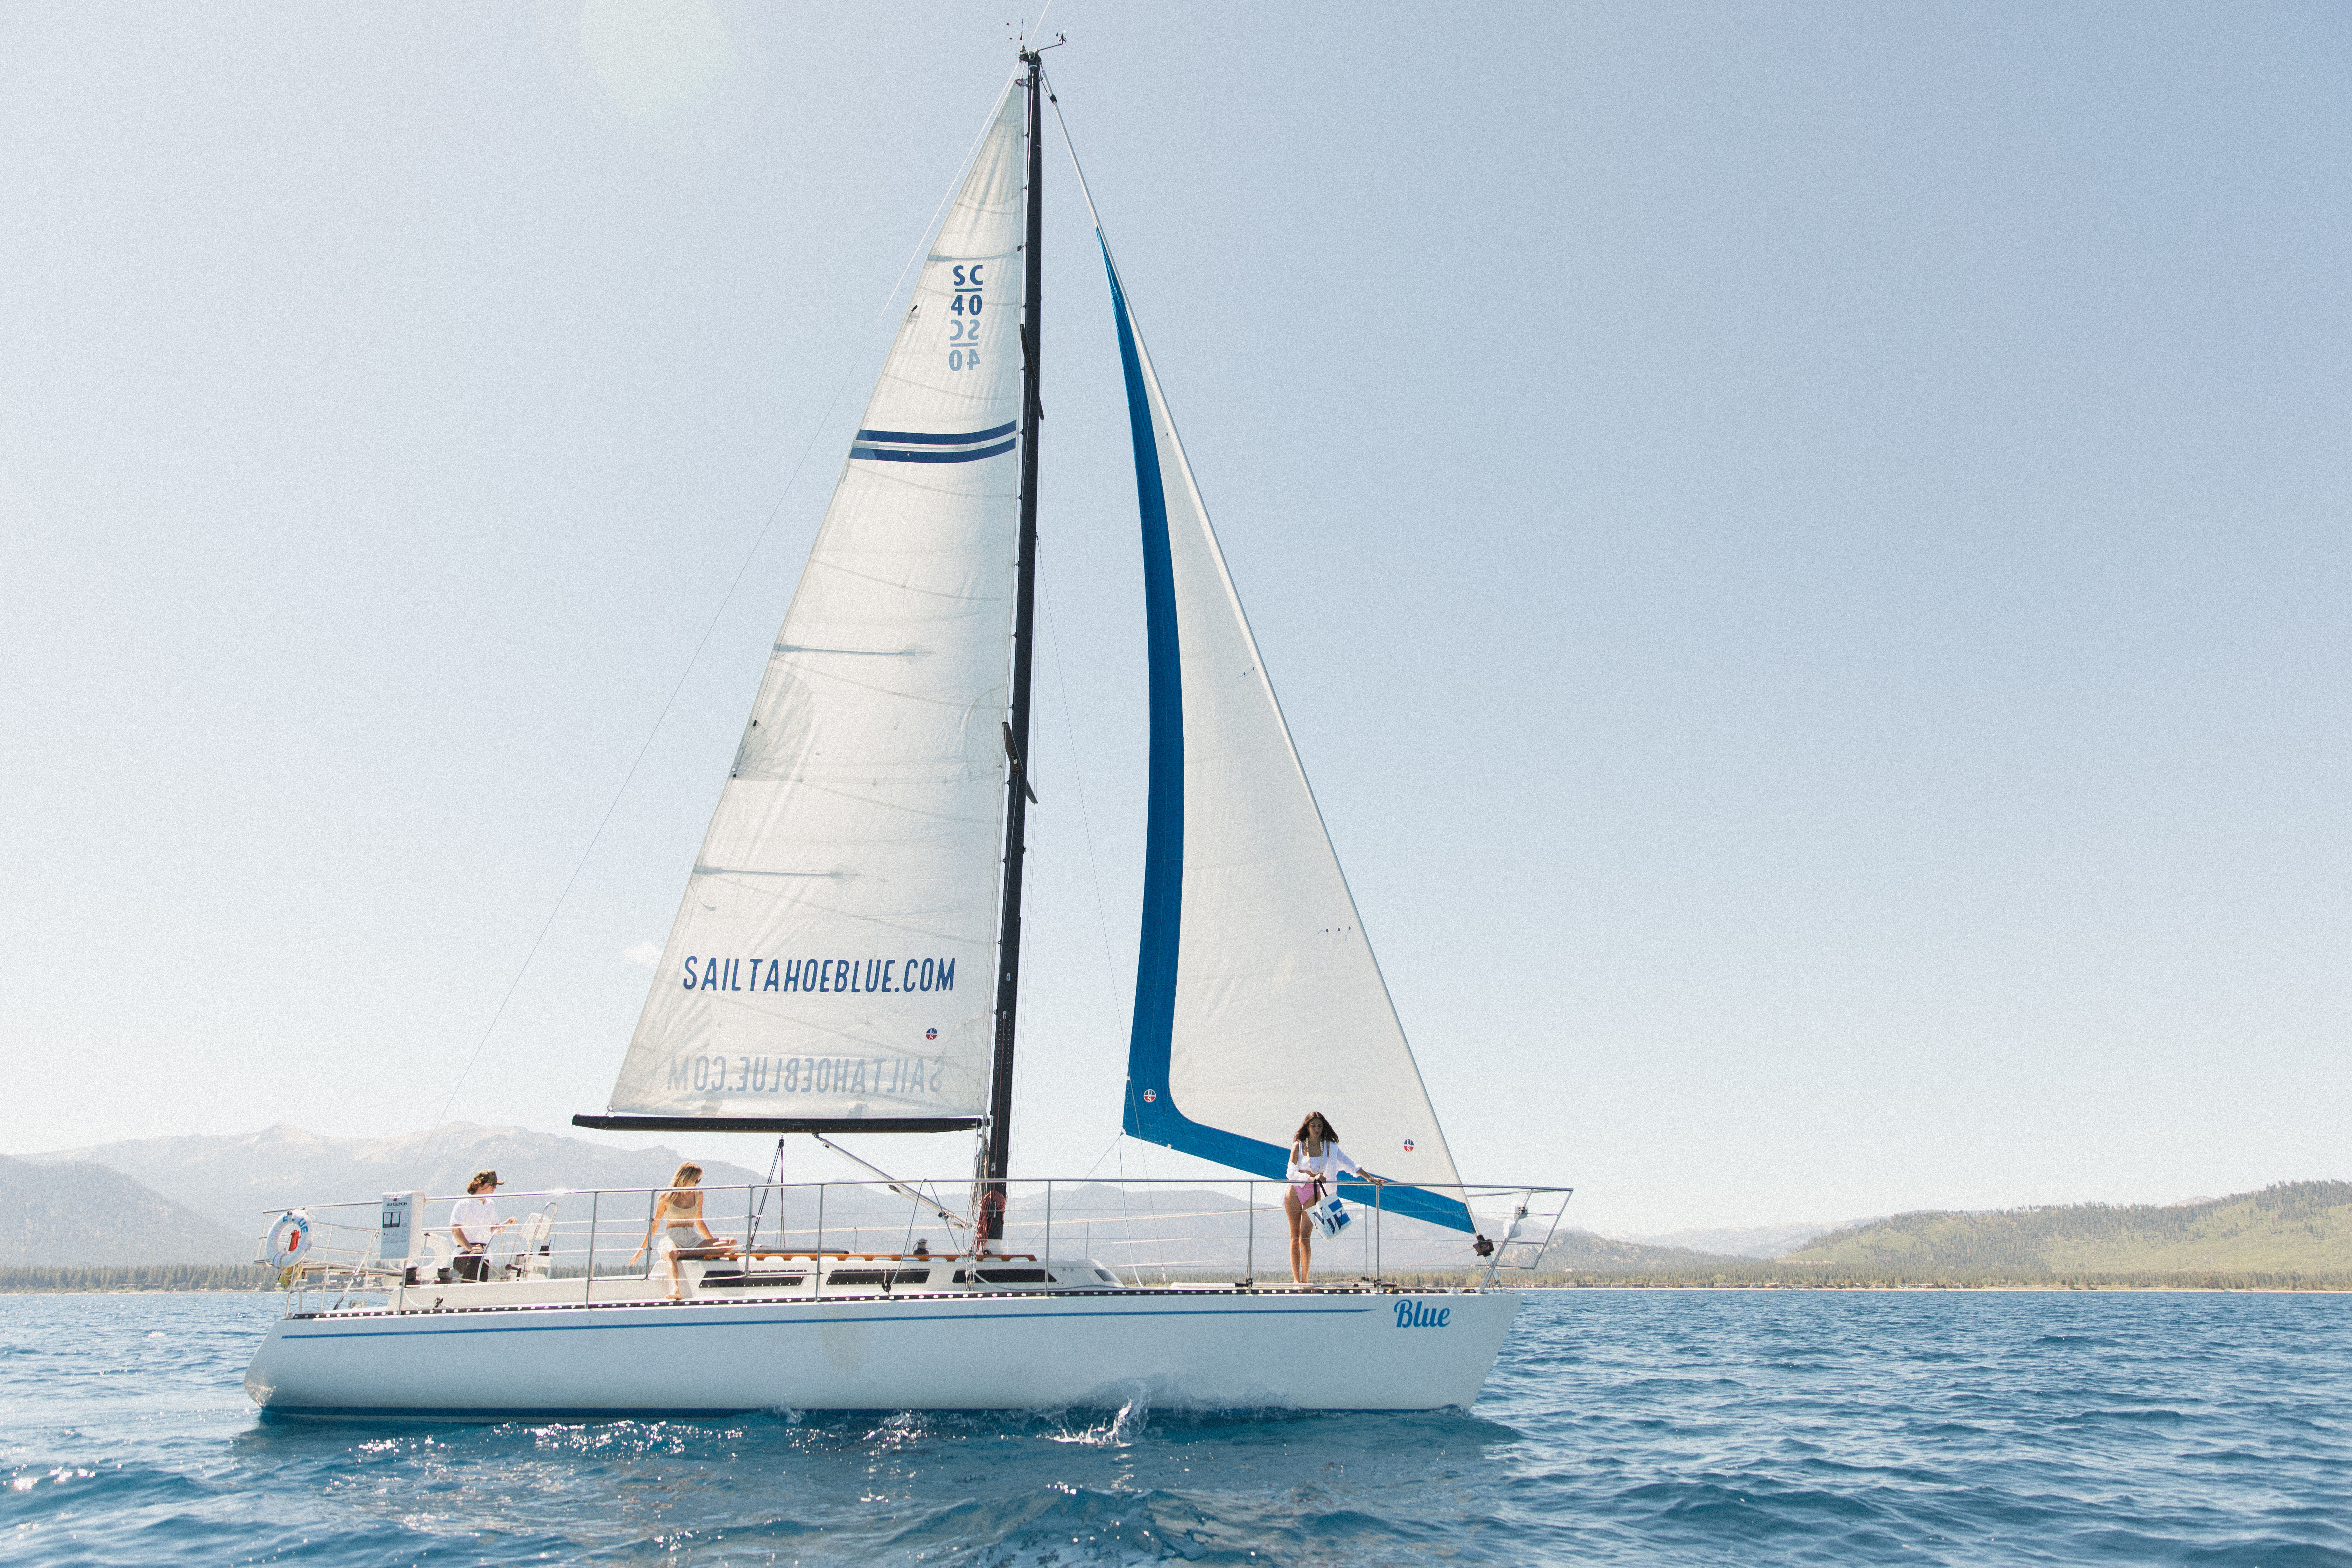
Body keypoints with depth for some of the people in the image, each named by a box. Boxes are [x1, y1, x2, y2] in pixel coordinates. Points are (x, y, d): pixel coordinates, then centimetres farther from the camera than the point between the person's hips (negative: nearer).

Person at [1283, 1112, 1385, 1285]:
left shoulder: (1329, 1147, 2)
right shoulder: (1299, 1146, -2)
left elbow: (1349, 1164, 1)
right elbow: (1292, 1173, -7)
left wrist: (1370, 1178, -7)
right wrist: (1312, 1178, -20)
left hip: (1314, 1194, 0)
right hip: (1294, 1193, 0)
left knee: (1305, 1238, -9)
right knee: (1295, 1237, 0)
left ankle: (1304, 1280, -4)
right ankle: (1296, 1279, 4)